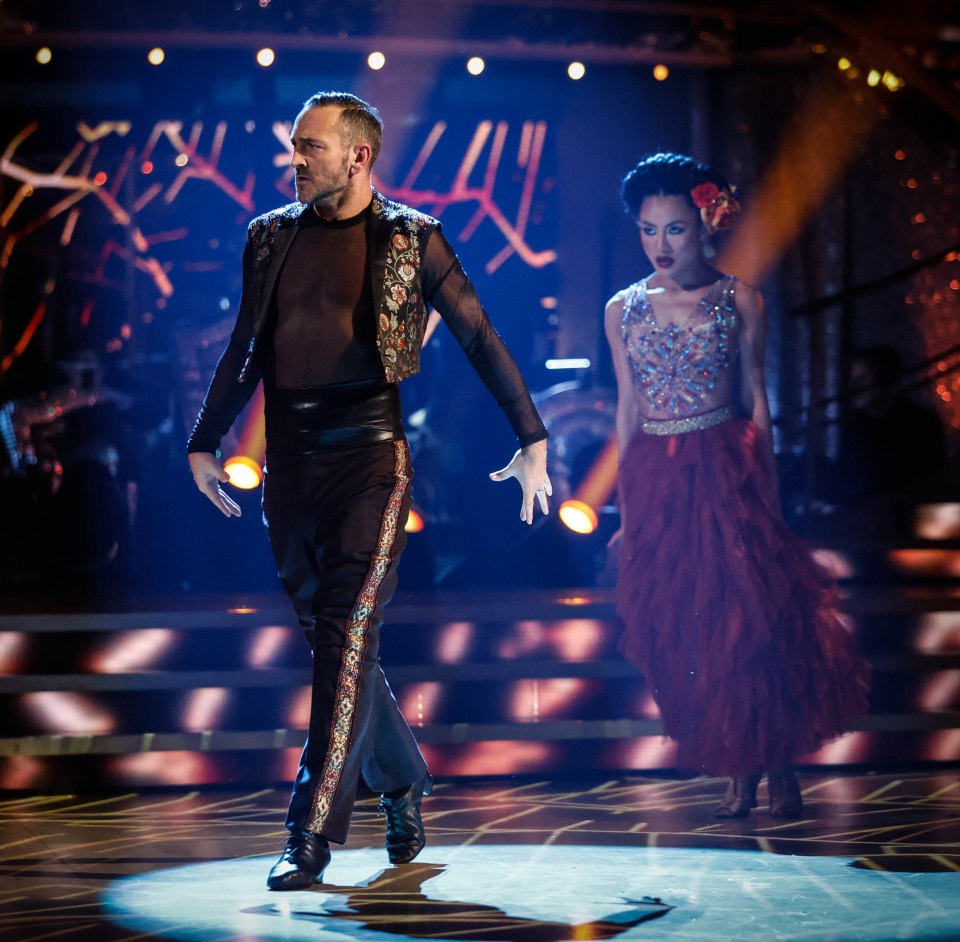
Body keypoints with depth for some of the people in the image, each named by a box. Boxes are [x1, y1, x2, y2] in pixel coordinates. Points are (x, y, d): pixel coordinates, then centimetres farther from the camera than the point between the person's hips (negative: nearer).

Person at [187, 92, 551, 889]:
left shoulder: (410, 240, 0)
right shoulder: (270, 237, 12)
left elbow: (479, 338, 3)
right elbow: (244, 348, 21)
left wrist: (532, 440, 0)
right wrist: (206, 442, 19)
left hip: (368, 455, -5)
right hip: (289, 463, 5)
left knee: (346, 639, -12)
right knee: (331, 640, 11)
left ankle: (313, 836, -12)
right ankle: (402, 783, 31)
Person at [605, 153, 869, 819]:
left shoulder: (739, 302, 1)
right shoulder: (624, 310, 8)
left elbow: (756, 400, 3)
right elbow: (627, 409, 11)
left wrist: (766, 490, -2)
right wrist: (626, 511, 9)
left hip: (727, 470, -3)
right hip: (657, 480, 3)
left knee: (749, 612, -7)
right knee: (680, 628, 2)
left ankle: (779, 765, 9)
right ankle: (741, 770, 14)